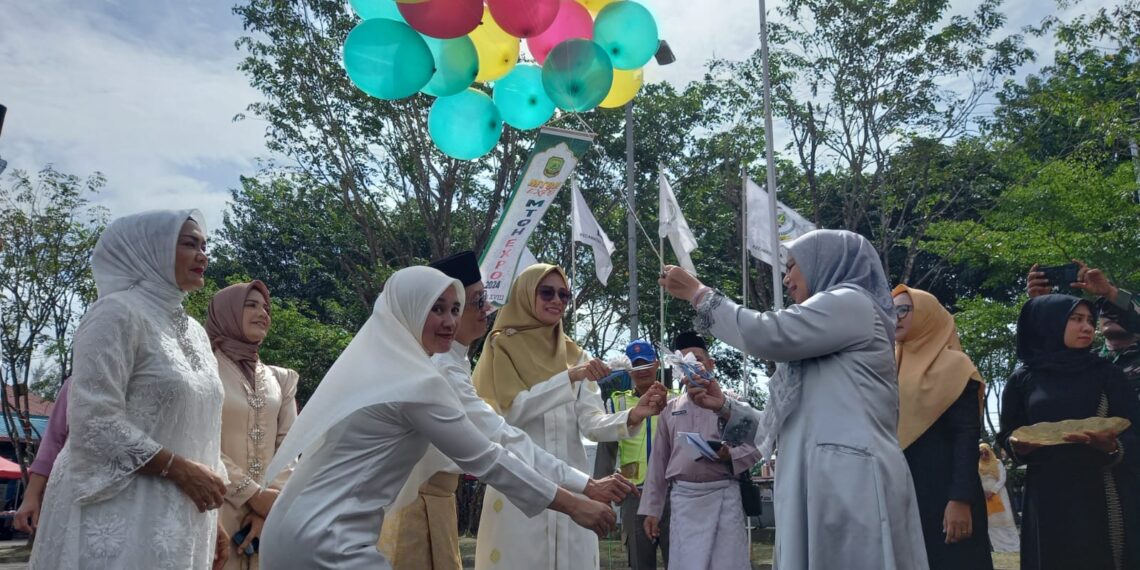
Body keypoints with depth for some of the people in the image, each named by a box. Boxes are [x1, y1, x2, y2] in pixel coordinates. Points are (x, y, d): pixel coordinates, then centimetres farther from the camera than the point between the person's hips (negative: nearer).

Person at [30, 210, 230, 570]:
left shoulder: (195, 332, 13)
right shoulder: (117, 312, -9)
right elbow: (93, 419, -18)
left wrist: (211, 521, 13)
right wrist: (179, 469, -18)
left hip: (177, 517, 7)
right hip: (120, 515, -7)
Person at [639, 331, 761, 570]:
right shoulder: (670, 409, 12)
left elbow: (755, 446, 4)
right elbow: (659, 461, 12)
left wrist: (729, 455, -17)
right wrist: (652, 509, 9)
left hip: (724, 496, -2)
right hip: (683, 498, 2)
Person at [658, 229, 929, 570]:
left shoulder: (851, 302, 2)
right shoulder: (819, 351, 30)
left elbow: (766, 334, -9)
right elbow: (799, 425, 24)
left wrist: (699, 294, 3)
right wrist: (724, 407, 17)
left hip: (850, 480, -9)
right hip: (826, 483, 9)